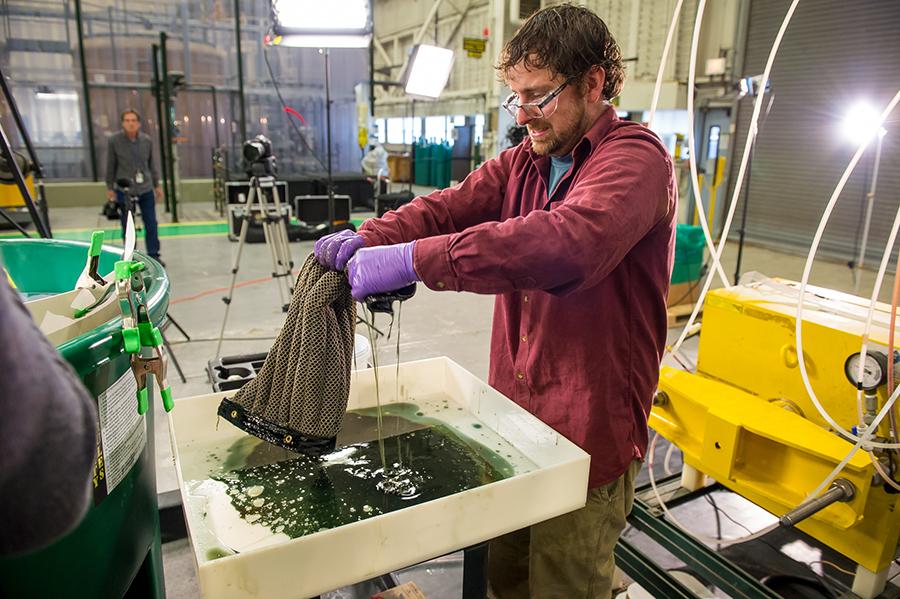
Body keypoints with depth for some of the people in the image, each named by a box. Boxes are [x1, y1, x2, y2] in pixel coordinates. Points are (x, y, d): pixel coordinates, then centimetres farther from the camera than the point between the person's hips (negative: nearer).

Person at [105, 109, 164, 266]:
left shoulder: (147, 140, 1)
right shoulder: (114, 140, -6)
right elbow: (110, 166, 1)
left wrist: (156, 185, 13)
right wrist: (110, 188, 2)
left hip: (146, 189, 2)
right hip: (124, 189, -2)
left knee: (151, 224, 3)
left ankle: (154, 256, 14)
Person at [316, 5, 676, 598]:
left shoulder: (637, 157, -17)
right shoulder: (522, 162, 9)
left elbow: (571, 241, -36)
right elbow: (447, 208, -2)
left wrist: (414, 259, -38)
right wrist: (366, 239, -21)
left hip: (589, 434, -7)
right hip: (514, 414, 7)